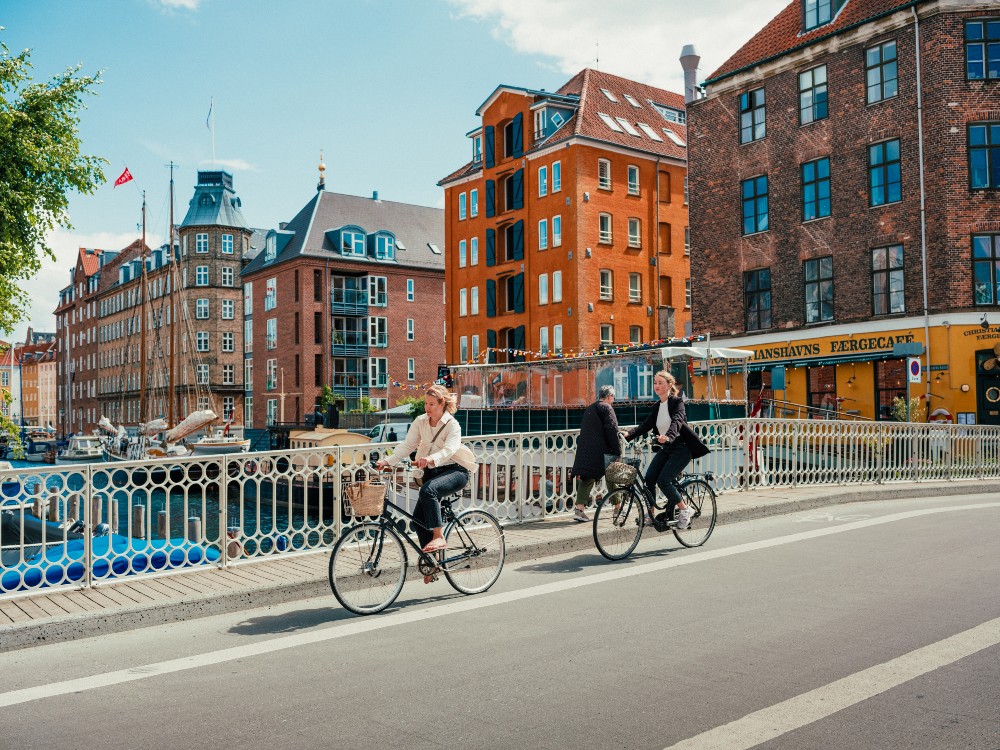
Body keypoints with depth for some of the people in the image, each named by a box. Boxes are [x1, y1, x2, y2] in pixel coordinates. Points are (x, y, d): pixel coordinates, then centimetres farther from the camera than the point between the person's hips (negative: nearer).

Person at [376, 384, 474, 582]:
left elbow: (449, 449, -30)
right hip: (431, 472, 6)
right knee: (419, 518, -4)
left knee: (428, 490, -36)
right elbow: (407, 445, -5)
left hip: (454, 470, -6)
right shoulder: (420, 421, 1)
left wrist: (431, 458, -49)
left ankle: (439, 536, -27)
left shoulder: (452, 425, -14)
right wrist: (387, 461, -20)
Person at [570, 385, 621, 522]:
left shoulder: (589, 409, 21)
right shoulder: (606, 408, -2)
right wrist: (618, 452, -8)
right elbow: (612, 431, -10)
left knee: (586, 478, 4)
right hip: (600, 451, -6)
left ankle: (580, 508, -9)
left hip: (584, 451, 6)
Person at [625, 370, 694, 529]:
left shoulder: (677, 402, -9)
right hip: (665, 449, 7)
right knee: (649, 478, -11)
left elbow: (676, 422, -27)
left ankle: (685, 510, 1)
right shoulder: (657, 407, 11)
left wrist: (667, 436, -47)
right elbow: (645, 426, 3)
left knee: (663, 480, -18)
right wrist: (628, 434, -13)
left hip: (681, 449, -7)